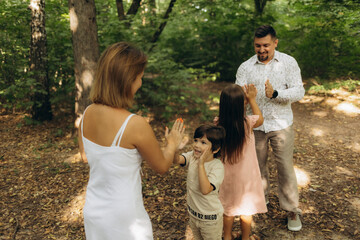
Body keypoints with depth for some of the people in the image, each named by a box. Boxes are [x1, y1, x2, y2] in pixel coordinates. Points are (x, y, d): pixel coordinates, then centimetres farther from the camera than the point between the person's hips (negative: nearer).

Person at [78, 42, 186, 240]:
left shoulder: (87, 114, -9)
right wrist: (172, 143, 9)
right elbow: (162, 167, -11)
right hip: (123, 220, -6)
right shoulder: (135, 125, -28)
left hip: (92, 211, 6)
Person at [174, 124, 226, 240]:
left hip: (210, 217, -5)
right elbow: (176, 159, -30)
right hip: (193, 213, 5)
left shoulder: (217, 166, -26)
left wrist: (201, 163, -40)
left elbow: (205, 190, -38)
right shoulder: (192, 156, -11)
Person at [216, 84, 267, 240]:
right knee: (246, 209, 19)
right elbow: (260, 119, -1)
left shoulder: (219, 123, -18)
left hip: (227, 174, 3)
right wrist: (252, 99, 6)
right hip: (246, 175, -2)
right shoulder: (248, 123, -24)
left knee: (228, 208, 22)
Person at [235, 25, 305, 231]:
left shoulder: (289, 62, -4)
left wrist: (275, 94, -28)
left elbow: (299, 92, -11)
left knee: (285, 168, 4)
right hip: (254, 125, 2)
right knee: (257, 165, 16)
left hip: (281, 124, -1)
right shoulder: (245, 67, -3)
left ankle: (293, 210, 22)